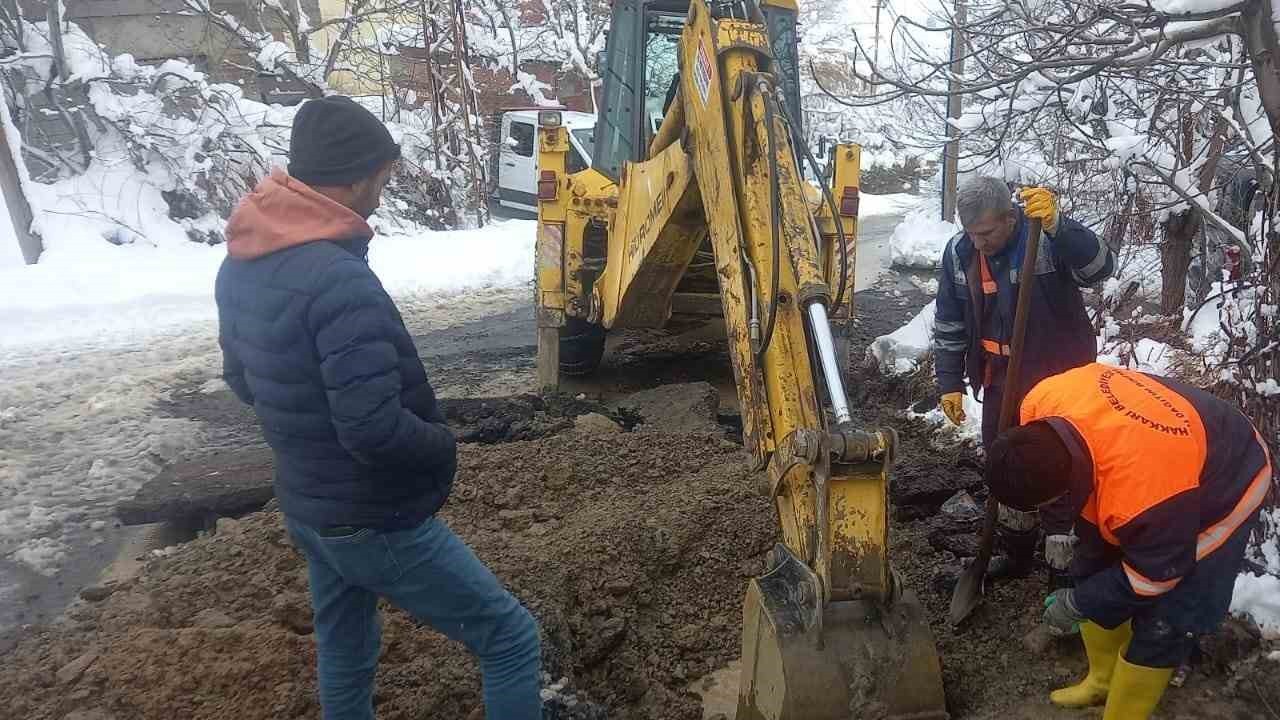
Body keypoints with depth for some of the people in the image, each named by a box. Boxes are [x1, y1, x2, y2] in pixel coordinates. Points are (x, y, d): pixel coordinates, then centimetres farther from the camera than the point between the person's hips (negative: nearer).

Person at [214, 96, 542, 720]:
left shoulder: (241, 264, 1)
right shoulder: (339, 279, -29)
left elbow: (243, 379, 14)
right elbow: (375, 429, -32)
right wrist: (444, 445, -13)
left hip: (305, 508, 9)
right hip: (377, 523, -9)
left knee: (344, 655, 26)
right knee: (510, 638, 5)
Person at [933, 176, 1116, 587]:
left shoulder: (1049, 239, -19)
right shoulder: (959, 252, -4)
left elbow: (1101, 268, -36)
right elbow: (949, 325, 3)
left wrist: (1056, 225, -47)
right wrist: (949, 383, 4)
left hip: (1058, 378, -6)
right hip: (1001, 377, 6)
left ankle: (1065, 572, 13)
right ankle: (1016, 553, 39)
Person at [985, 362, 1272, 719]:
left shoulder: (1141, 494, -46)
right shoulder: (1042, 403, -28)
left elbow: (1154, 575, -26)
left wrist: (1076, 603, -14)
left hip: (1221, 488, -7)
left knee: (1160, 626, -7)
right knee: (1093, 570, 12)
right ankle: (1104, 679, 33)